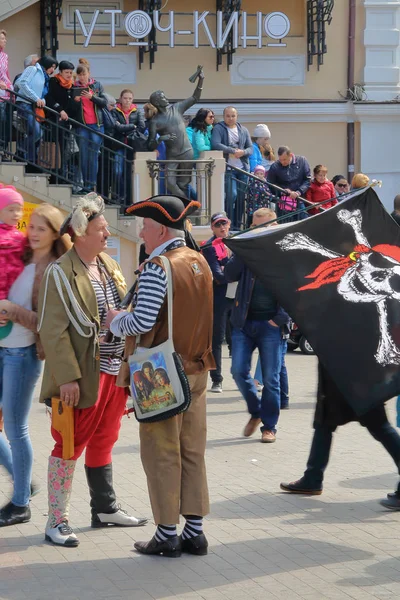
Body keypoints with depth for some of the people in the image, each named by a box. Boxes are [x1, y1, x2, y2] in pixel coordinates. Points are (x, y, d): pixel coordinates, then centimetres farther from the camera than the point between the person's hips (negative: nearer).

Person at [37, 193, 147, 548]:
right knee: (70, 445, 0)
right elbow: (53, 331, -15)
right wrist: (67, 377, -20)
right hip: (84, 377, -7)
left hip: (115, 372, 7)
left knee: (103, 442, 17)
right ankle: (57, 521, 7)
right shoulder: (61, 273, -12)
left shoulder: (109, 266, 11)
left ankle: (105, 508, 29)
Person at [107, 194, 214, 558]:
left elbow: (143, 322, -21)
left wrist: (115, 321, -1)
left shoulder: (157, 268, -16)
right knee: (192, 452, 11)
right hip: (196, 369, 7)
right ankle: (194, 531, 14)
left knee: (161, 452, 1)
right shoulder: (200, 262, 9)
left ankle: (167, 535, 5)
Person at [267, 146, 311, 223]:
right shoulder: (275, 167, -5)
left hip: (300, 201, 1)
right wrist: (285, 191, -10)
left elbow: (308, 180, 0)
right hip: (283, 203, -1)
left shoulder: (302, 161, -2)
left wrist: (299, 192, -15)